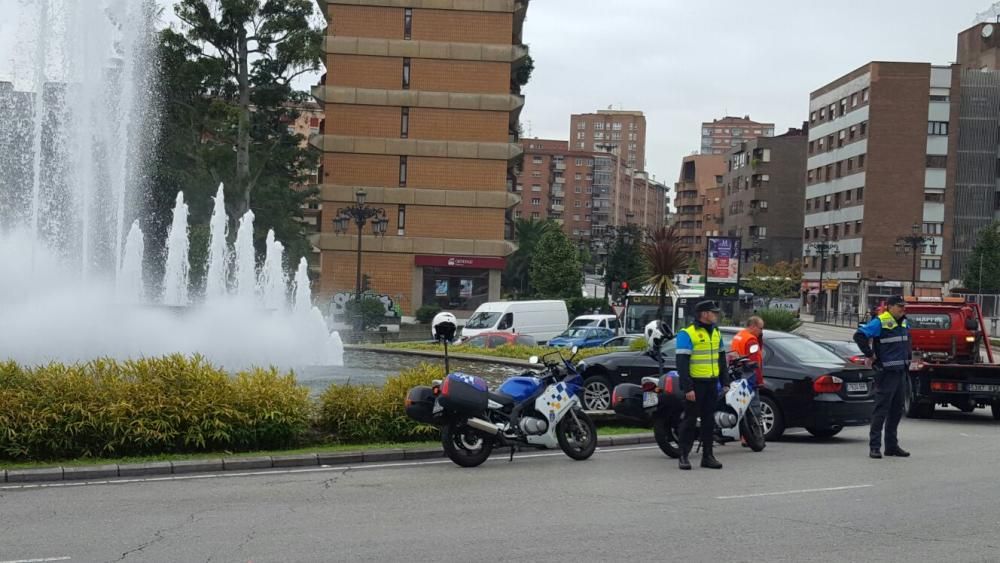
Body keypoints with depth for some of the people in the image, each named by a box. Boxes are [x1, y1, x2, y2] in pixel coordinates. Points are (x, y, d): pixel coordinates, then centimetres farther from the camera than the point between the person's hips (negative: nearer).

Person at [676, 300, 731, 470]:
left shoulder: (716, 333, 14)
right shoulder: (687, 334, -10)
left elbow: (722, 359, 21)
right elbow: (682, 363, -14)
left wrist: (725, 382, 14)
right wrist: (687, 388, -19)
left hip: (712, 384, 7)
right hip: (695, 384, -7)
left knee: (709, 420, 8)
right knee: (690, 420, -3)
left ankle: (707, 456, 14)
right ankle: (683, 456, 2)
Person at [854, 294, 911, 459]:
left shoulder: (904, 323, 13)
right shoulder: (880, 323, -12)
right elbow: (859, 335, -20)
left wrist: (907, 358, 21)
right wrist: (869, 355, -17)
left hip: (901, 372, 8)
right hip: (886, 373, -8)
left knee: (896, 411, 11)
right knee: (881, 410, -7)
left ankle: (892, 446, 19)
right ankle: (874, 447, -4)